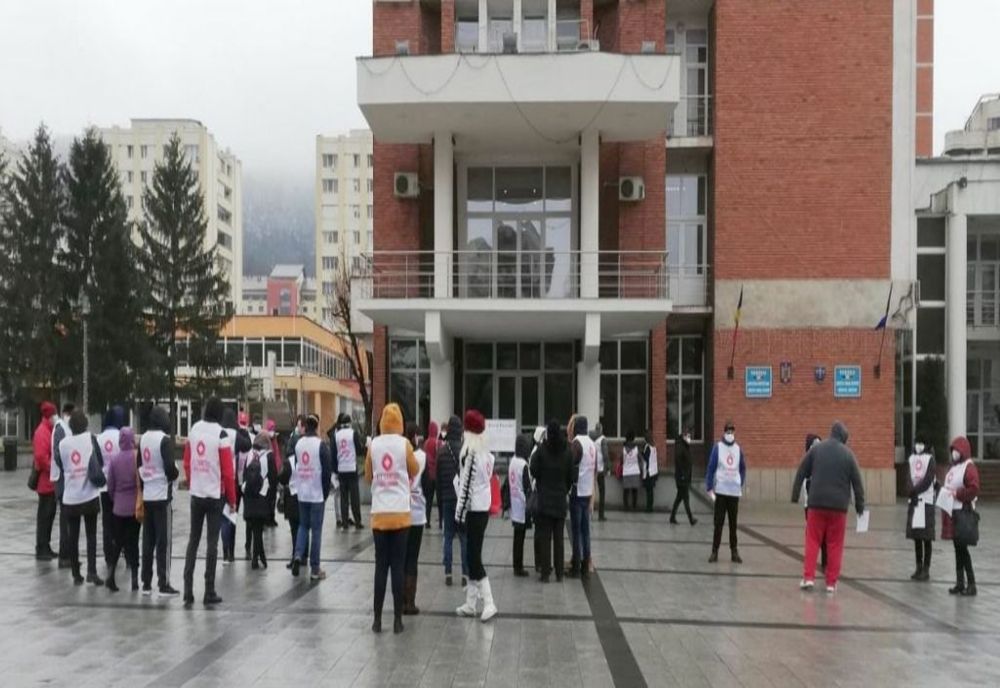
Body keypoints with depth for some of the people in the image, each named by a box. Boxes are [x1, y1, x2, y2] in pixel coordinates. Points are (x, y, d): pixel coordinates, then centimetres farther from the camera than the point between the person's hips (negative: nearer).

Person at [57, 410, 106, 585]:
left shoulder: (62, 443, 2)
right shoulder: (90, 438, -3)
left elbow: (61, 467, 8)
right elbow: (100, 462, -1)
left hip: (70, 497, 2)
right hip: (89, 495, -2)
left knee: (73, 536, 9)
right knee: (91, 534, 4)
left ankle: (76, 574, 13)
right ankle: (91, 571, -6)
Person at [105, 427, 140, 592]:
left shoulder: (114, 459, -3)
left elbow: (110, 485, 1)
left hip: (118, 507, 2)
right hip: (135, 506, -2)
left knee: (117, 541, 12)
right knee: (133, 541, 6)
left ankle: (111, 573, -2)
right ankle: (134, 579, 6)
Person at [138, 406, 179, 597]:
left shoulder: (143, 439, 8)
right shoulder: (165, 439, -13)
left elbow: (139, 465, 12)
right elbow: (170, 467, -18)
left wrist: (144, 484, 17)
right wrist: (175, 475, 3)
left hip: (147, 495, 7)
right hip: (162, 495, -7)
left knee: (148, 539, 12)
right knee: (164, 540, -2)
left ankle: (146, 583, 17)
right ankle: (163, 585, 0)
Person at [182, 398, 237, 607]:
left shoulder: (193, 430, 3)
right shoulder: (221, 435, -12)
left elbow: (187, 462, 8)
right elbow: (228, 470, -11)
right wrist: (232, 499, -1)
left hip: (196, 494, 4)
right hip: (215, 495, -4)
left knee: (193, 540, 11)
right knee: (212, 542, 1)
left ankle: (188, 591, 11)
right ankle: (209, 592, 4)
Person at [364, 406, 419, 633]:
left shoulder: (373, 444, 3)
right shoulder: (404, 443, -3)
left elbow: (368, 477, 12)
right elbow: (414, 472, 9)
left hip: (379, 513, 1)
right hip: (400, 512, -1)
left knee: (380, 566, 7)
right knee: (398, 566, 3)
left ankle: (377, 619, 9)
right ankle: (397, 620, 5)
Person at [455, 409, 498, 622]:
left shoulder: (469, 452, -14)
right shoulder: (486, 453, 9)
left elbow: (466, 484, -16)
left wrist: (460, 512, -13)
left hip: (473, 509, -8)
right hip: (483, 507, 8)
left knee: (474, 556, -4)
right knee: (474, 554, 13)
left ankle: (489, 603, -7)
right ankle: (471, 602, 19)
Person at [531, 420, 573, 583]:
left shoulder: (541, 449, -10)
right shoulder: (567, 452, -2)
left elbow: (533, 471, -5)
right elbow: (571, 476, 2)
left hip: (544, 499, -2)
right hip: (561, 501, 3)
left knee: (545, 538, 2)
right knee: (559, 538, 9)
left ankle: (545, 573, 2)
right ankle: (559, 573, 12)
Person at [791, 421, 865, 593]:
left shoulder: (815, 449, 3)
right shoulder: (847, 453, 1)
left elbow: (801, 474, 3)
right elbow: (857, 482, 3)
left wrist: (795, 495, 9)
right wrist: (860, 505, 11)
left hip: (816, 504, 1)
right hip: (839, 506, 0)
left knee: (812, 541, 8)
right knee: (835, 545, 8)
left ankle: (808, 577, 1)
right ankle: (831, 582, 9)